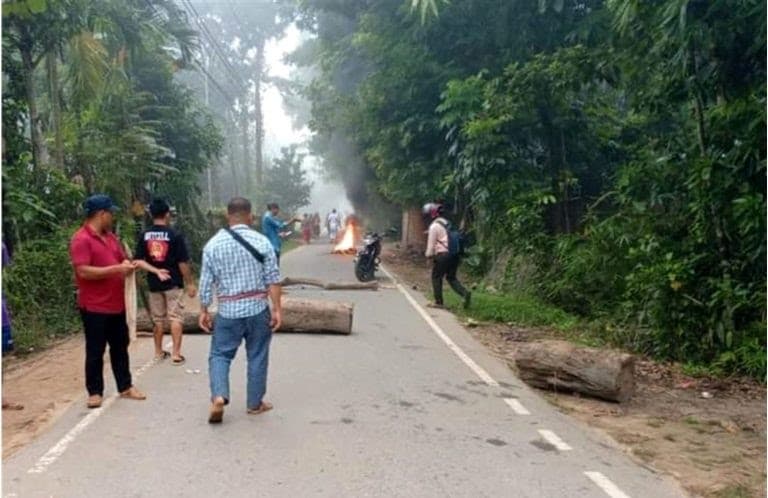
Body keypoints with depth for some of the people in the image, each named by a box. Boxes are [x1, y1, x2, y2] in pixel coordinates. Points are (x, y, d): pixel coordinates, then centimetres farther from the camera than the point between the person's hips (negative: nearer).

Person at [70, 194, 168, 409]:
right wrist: (116, 269, -23)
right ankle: (95, 392, 15)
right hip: (94, 307, -8)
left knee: (120, 348, 14)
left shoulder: (110, 237, 12)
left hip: (116, 305, 8)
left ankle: (125, 387, 24)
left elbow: (123, 260, 22)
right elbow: (83, 271, -24)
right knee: (95, 352, 3)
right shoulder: (81, 239, -15)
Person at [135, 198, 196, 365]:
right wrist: (190, 283, -5)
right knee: (176, 317, 2)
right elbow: (183, 262, -12)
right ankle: (176, 354, -1)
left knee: (158, 319, 15)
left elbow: (138, 260, -1)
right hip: (173, 283, -4)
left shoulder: (144, 236, -1)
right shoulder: (175, 235, -12)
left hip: (154, 283, 4)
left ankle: (159, 352, 24)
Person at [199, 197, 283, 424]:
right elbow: (273, 279, -6)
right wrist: (277, 309, -1)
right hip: (258, 309, 0)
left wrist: (204, 311, 9)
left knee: (219, 354, 12)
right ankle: (255, 403, 21)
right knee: (257, 357, 11)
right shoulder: (262, 241, -5)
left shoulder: (213, 244, -2)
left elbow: (206, 283, 0)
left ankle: (218, 396, -7)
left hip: (228, 312, 0)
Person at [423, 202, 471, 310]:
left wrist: (429, 255, 4)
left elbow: (431, 243, -6)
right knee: (451, 277, 15)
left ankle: (438, 302, 9)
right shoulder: (447, 223, 18)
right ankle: (465, 293, -5)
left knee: (436, 277, 7)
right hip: (454, 254, 8)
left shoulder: (434, 226, -7)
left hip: (443, 254, -8)